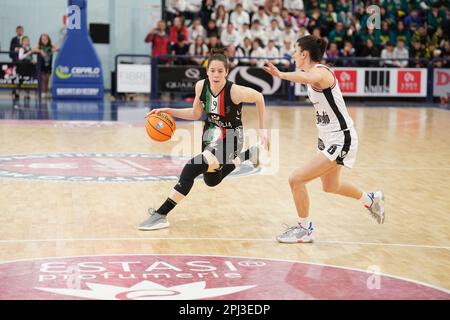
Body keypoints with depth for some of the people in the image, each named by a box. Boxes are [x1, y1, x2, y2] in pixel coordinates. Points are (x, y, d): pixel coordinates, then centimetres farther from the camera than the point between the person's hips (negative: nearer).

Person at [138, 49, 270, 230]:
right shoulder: (201, 86, -13)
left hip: (230, 139, -7)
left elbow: (259, 98, -9)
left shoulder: (235, 91, -28)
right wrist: (168, 111, -9)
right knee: (212, 181, 29)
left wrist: (262, 130, -8)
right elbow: (195, 114, 3)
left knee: (191, 169, -26)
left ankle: (161, 215, -19)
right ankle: (248, 155, 50)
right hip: (211, 134, 7)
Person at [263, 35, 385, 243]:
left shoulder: (321, 72, -24)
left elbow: (306, 78, -49)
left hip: (340, 140, -10)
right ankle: (371, 200, 52)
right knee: (330, 187, 28)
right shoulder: (314, 73, 5)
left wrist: (282, 75, -62)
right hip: (327, 138, 10)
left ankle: (304, 229, 4)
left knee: (296, 179, -14)